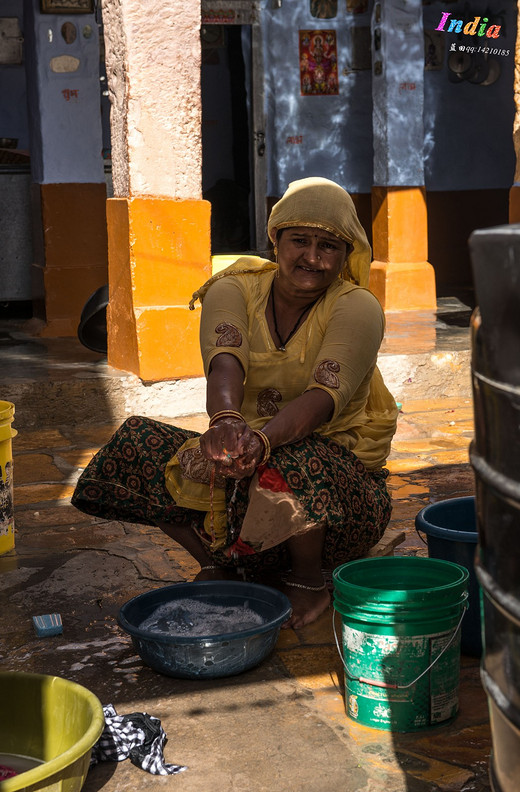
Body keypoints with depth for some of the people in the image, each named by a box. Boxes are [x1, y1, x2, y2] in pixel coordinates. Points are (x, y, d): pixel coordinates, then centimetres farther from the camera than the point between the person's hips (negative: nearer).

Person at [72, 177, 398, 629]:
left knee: (289, 465, -38)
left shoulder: (357, 308, -12)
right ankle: (217, 563, 3)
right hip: (256, 452, 3)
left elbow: (324, 396, -28)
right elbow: (225, 362, -25)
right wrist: (226, 419, -49)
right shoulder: (234, 290, -3)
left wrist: (262, 439, -49)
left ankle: (311, 580, -7)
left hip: (341, 467, -3)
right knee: (136, 444, -15)